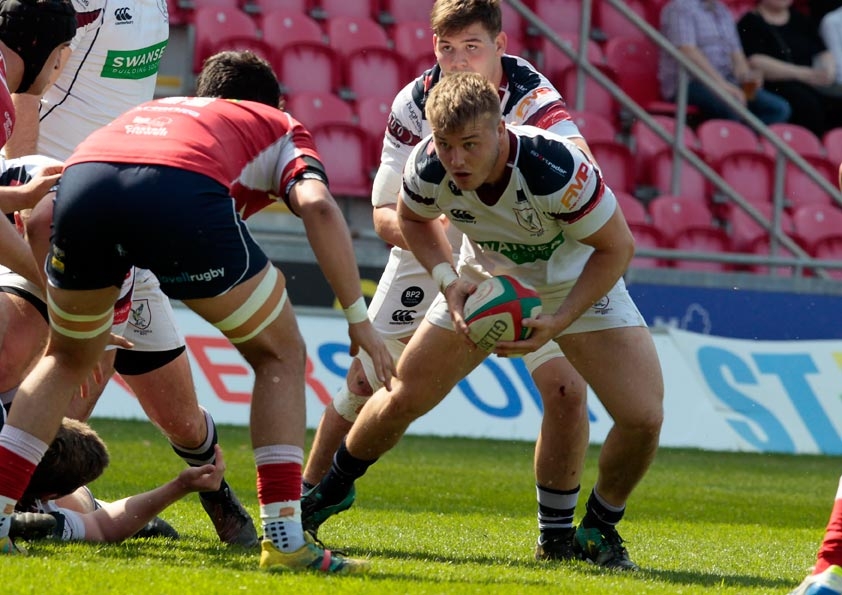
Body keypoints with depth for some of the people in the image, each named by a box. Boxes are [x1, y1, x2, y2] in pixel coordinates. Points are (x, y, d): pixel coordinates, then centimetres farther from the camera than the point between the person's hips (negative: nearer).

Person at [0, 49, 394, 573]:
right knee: (280, 357, 18)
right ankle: (284, 538, 7)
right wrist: (359, 318, 11)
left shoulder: (155, 110, 45)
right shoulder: (282, 130, 34)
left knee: (67, 360, 31)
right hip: (184, 191, -4)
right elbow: (318, 206, 10)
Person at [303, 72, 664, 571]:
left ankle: (600, 531, 8)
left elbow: (616, 247, -25)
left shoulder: (554, 169, -39)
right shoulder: (429, 167, -26)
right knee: (402, 398, 2)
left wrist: (559, 322, -31)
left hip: (579, 283, -3)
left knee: (643, 417, -18)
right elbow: (413, 217, 0)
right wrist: (449, 282, -16)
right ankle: (332, 488, 31)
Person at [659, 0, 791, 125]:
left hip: (724, 83, 8)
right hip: (687, 84, -8)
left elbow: (737, 56, 18)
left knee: (780, 108, -14)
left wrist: (747, 76, -6)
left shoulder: (724, 12, 20)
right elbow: (688, 51, -17)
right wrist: (721, 83, -24)